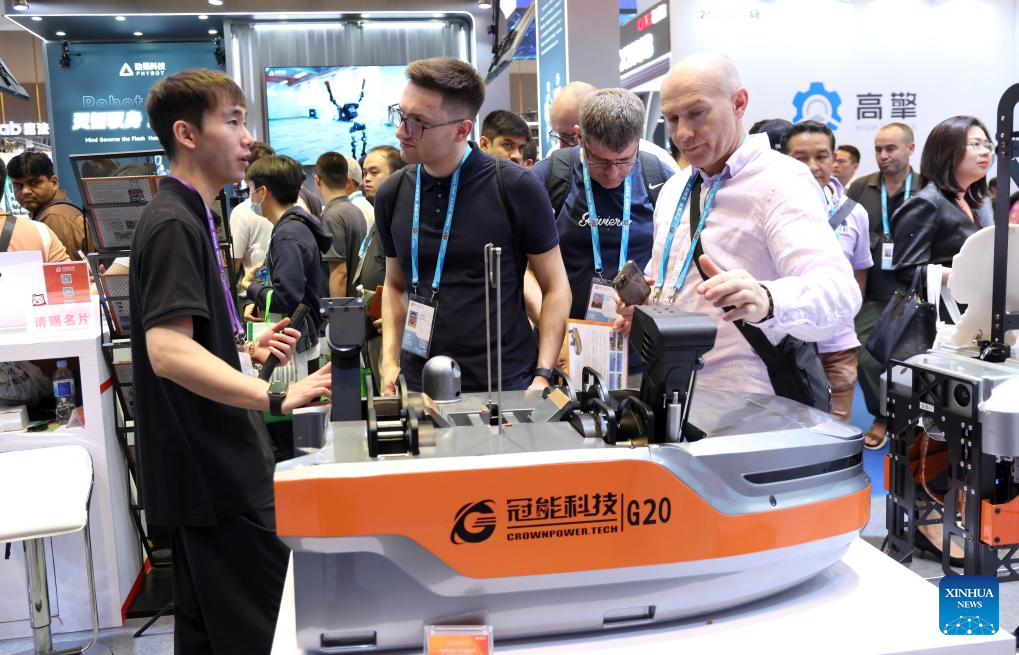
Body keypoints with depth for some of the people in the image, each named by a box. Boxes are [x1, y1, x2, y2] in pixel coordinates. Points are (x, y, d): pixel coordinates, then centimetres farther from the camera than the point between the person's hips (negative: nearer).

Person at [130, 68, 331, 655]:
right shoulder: (174, 223, -18)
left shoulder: (189, 217, 15)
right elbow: (168, 351, -30)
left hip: (211, 466, 10)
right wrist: (276, 397, -38)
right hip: (213, 470, -10)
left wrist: (248, 350, 11)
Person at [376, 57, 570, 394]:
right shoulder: (391, 194, 3)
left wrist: (542, 375, -12)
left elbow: (555, 286, -4)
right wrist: (390, 362, 3)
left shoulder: (517, 189, -10)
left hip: (506, 387, -3)